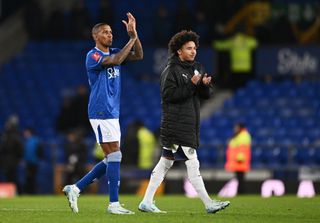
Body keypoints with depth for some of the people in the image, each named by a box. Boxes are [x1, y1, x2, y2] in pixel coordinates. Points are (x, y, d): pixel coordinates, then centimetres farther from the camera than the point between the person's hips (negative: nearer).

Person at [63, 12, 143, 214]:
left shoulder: (113, 53, 16)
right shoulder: (93, 56, -8)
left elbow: (138, 56, 8)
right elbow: (115, 61, -24)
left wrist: (134, 34, -3)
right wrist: (132, 39, -16)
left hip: (112, 114, 9)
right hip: (101, 113, -9)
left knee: (111, 159, 8)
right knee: (114, 156, -11)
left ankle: (75, 188, 14)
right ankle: (114, 204, -9)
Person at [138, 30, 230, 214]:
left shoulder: (197, 68, 15)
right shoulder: (172, 70, -8)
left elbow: (206, 95, 14)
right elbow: (168, 95, -17)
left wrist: (205, 85, -8)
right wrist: (191, 84, -21)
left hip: (190, 124, 8)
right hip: (176, 123, -8)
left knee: (166, 162, 10)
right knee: (192, 163, -9)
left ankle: (147, 202, 14)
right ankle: (209, 204, -9)